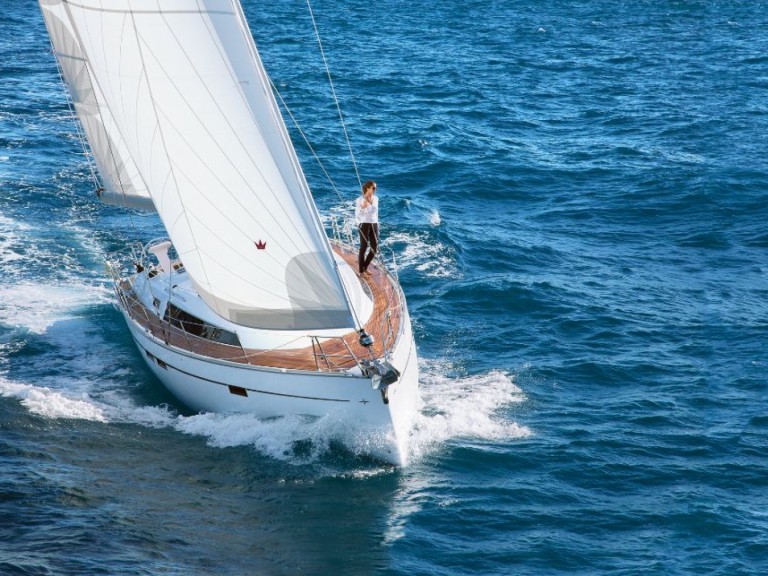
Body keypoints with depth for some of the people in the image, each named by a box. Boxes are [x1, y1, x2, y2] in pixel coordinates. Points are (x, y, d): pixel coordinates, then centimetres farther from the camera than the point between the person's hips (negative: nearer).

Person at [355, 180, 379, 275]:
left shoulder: (375, 198, 8)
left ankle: (365, 267, 25)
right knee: (364, 247, -6)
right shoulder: (360, 199, -9)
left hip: (374, 225, 6)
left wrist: (377, 225, 19)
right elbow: (357, 215, -8)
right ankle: (361, 271, 2)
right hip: (364, 225, -6)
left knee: (375, 248, 5)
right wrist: (362, 207, -26)